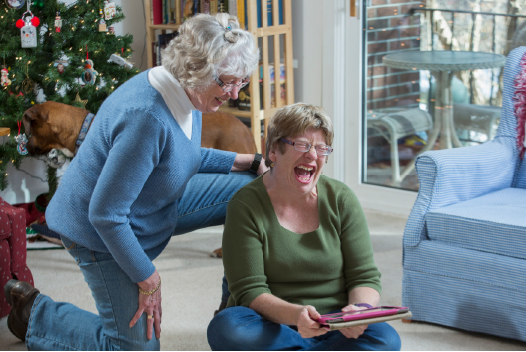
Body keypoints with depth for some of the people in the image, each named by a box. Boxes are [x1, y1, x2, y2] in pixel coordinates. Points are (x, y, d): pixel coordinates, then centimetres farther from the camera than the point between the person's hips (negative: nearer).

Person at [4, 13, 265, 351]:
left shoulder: (186, 93, -8)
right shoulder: (147, 119, -37)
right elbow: (105, 215, -32)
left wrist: (247, 161, 1)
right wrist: (148, 280, -22)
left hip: (160, 203, 9)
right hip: (104, 234, -9)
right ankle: (34, 313, 14)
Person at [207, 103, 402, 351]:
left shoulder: (341, 200, 2)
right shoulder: (246, 205, -7)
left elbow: (365, 277, 1)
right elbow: (249, 291, -13)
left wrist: (360, 309, -24)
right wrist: (295, 314, -34)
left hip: (334, 329, 1)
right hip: (272, 326, -1)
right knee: (225, 328, -34)